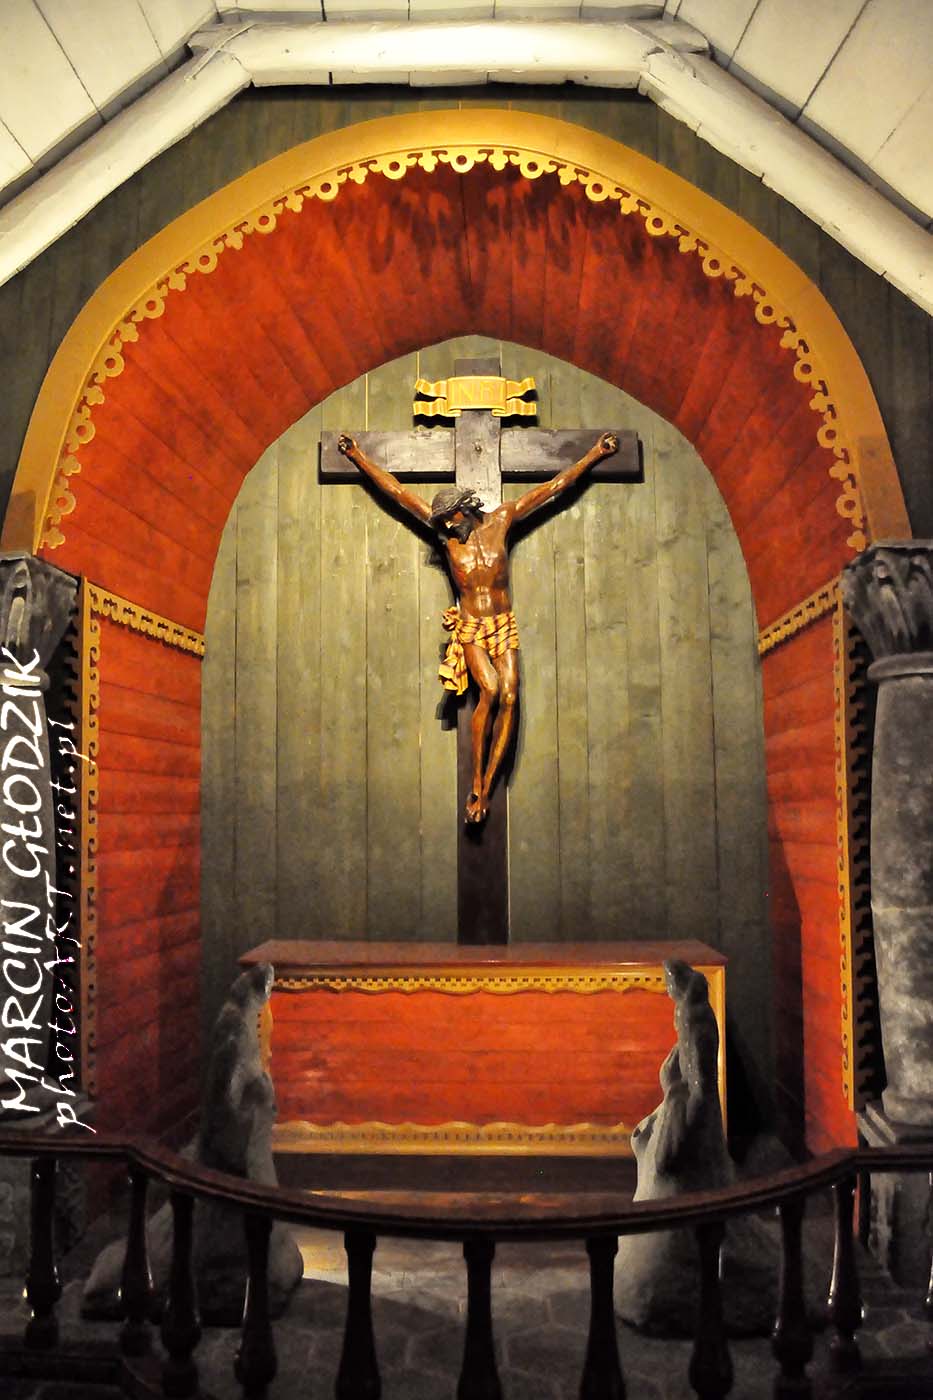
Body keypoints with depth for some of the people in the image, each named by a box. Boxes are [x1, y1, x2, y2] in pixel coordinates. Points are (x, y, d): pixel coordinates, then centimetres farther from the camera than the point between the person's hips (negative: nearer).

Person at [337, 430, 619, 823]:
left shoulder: (501, 520, 3)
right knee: (489, 690, -24)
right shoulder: (445, 532, 3)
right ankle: (476, 784, -17)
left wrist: (593, 454, 13)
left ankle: (488, 785, -9)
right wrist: (358, 457, 9)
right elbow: (397, 491, 6)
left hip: (504, 626, 2)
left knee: (509, 696, -14)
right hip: (470, 628, -2)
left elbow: (553, 487, 9)